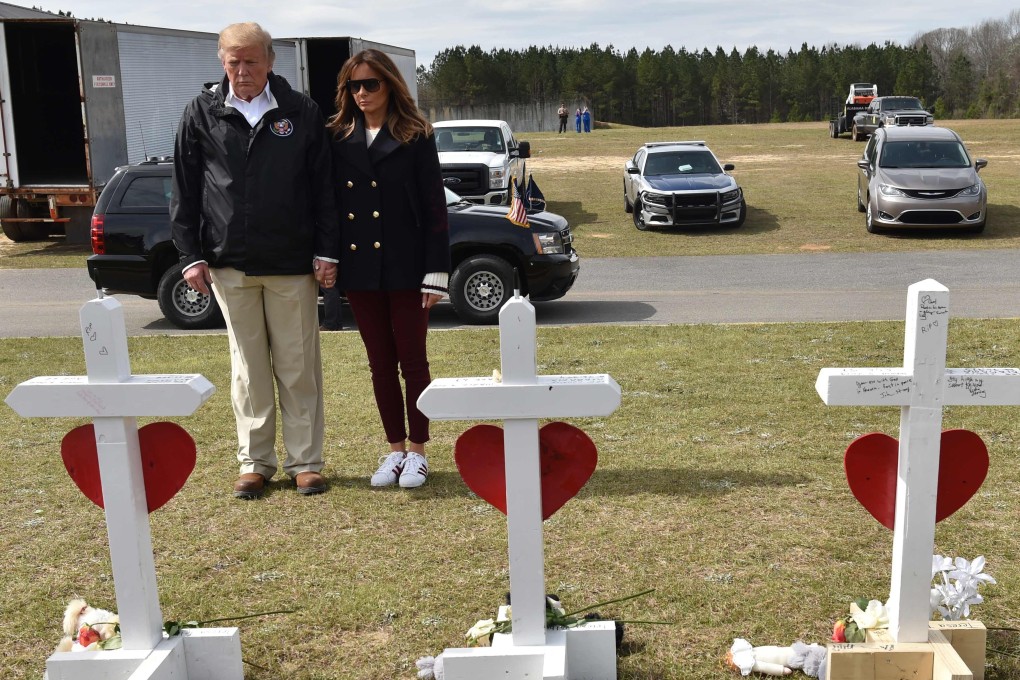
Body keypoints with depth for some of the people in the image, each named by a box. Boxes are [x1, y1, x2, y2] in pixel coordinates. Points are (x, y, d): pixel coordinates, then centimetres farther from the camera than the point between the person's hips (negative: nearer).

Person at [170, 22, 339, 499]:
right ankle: (255, 461, 19)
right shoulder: (202, 114, 5)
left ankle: (305, 461, 15)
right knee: (248, 368, 9)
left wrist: (326, 252, -2)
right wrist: (191, 255, 0)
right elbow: (184, 191, 6)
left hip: (293, 264, -1)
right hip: (229, 264, 1)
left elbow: (323, 188, 3)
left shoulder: (301, 113, 2)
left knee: (299, 367, 4)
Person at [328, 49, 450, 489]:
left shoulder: (416, 137, -2)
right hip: (360, 269, 4)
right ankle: (395, 449, 21)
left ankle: (417, 452, 15)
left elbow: (434, 207, -5)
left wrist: (435, 272, -10)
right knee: (380, 363, 10)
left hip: (404, 266, -3)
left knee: (412, 361, 4)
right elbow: (329, 201, 8)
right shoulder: (338, 139, 7)